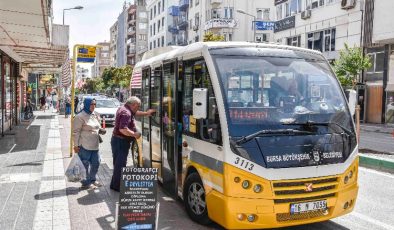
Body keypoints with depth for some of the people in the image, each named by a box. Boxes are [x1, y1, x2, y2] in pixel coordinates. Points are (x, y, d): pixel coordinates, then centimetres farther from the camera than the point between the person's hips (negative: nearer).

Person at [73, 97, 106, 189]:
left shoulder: (95, 115, 12)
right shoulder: (80, 117, -13)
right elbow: (76, 132, -14)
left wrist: (101, 130, 3)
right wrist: (76, 145, -16)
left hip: (94, 145, 8)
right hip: (84, 146, -8)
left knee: (96, 163, 16)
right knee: (85, 165, 2)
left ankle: (92, 180, 33)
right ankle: (86, 183, 15)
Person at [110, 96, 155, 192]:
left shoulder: (123, 109, 10)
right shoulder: (126, 113, -22)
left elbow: (134, 113, 30)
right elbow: (123, 129, -32)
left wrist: (146, 113, 26)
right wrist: (134, 134, -21)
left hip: (117, 140, 11)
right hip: (121, 141, -11)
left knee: (118, 163, 18)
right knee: (120, 164, -2)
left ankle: (115, 184, 29)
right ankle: (117, 186, 6)